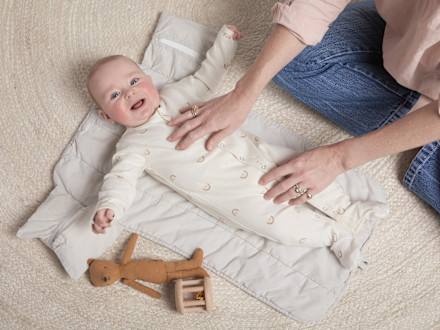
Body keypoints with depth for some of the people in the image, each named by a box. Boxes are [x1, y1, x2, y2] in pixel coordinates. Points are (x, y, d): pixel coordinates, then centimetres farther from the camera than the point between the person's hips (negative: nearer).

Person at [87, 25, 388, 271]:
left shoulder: (173, 95, 13)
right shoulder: (133, 145, 0)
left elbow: (206, 80, 26)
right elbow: (122, 178, -11)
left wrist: (225, 42, 30)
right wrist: (108, 208, -30)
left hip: (253, 152, 5)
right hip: (234, 196, -5)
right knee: (277, 223, -18)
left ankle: (348, 211, 18)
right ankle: (336, 235, 2)